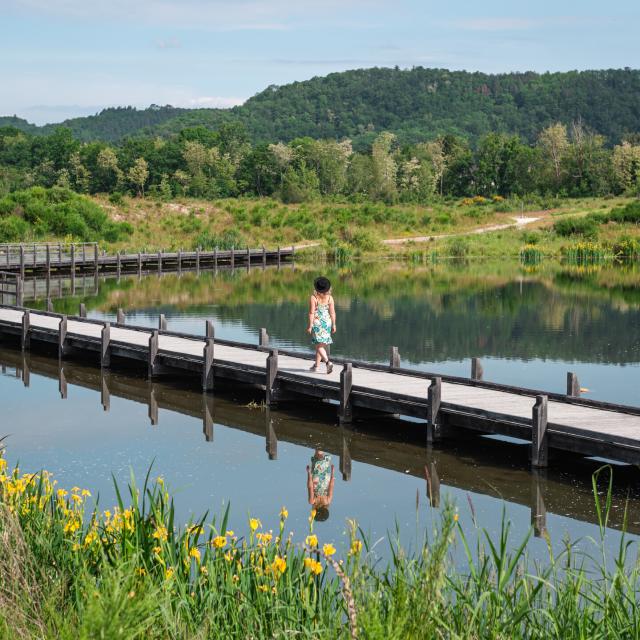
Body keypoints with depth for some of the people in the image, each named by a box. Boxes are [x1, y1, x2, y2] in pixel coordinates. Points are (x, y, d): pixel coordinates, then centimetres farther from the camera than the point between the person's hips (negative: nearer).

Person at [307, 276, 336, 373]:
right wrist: (333, 325, 5)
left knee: (319, 345, -3)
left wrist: (310, 325, -9)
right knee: (321, 344, 16)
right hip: (327, 322, 4)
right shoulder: (329, 298, -2)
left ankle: (328, 362, -23)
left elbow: (311, 313, -14)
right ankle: (316, 365, 25)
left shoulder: (313, 298, -12)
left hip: (316, 322, -4)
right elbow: (332, 312, -2)